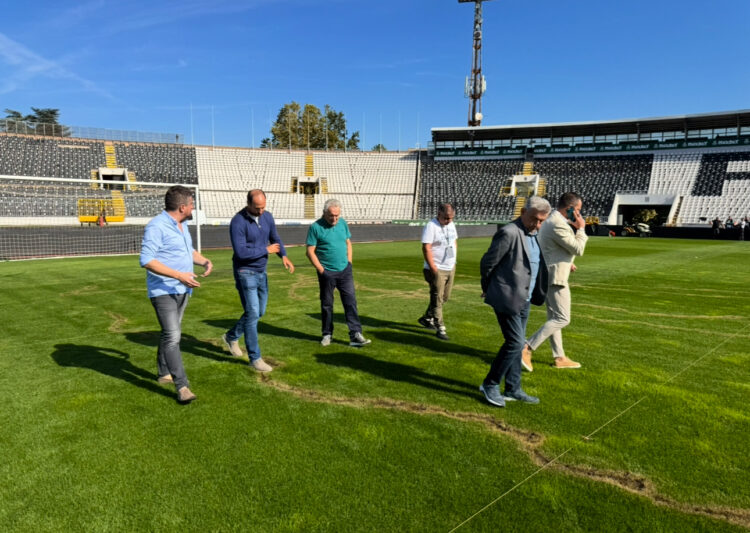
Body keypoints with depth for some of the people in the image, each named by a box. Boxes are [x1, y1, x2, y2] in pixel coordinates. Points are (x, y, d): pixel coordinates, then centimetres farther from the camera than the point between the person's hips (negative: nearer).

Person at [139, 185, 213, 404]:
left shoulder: (182, 224, 11)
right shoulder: (157, 226, -17)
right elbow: (146, 260, -24)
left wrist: (205, 261, 4)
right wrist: (179, 275, -29)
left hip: (182, 290, 9)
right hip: (163, 291, -9)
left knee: (170, 333, 19)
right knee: (172, 336, -13)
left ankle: (164, 373, 34)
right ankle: (182, 386, -11)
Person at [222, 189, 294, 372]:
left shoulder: (267, 217, 1)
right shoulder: (238, 222, -19)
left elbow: (275, 239, 9)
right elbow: (241, 252, -24)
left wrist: (284, 256, -11)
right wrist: (266, 250, -16)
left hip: (261, 271, 7)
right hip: (245, 273, -7)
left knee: (259, 312, 16)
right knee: (252, 313, -6)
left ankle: (231, 337, 39)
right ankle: (255, 358, 5)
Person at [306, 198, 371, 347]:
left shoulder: (342, 223, 6)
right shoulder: (316, 227, -9)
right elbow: (310, 251, -8)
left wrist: (349, 262, 6)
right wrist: (321, 270, -10)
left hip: (344, 270, 3)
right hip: (327, 273, -3)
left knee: (351, 301, -3)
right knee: (326, 304, 9)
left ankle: (356, 335, -1)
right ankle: (327, 334, 25)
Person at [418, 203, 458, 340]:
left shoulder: (451, 225, 9)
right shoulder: (431, 226, -16)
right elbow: (426, 248, -20)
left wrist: (453, 262, 13)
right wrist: (433, 269, -23)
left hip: (450, 268, 8)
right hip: (437, 269, -8)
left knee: (445, 297, 15)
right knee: (437, 299, -2)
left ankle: (426, 318, 32)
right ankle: (440, 328, 5)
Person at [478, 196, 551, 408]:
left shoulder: (534, 235, 10)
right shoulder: (509, 233, -18)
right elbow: (487, 262, -12)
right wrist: (488, 288, 0)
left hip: (523, 300, 9)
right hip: (507, 298, -9)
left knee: (517, 344, 14)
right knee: (515, 343, -8)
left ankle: (513, 389, 25)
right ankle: (490, 384, 8)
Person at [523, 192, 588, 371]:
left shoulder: (552, 220, 14)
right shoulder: (558, 225, -20)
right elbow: (578, 250, -16)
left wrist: (566, 262, 16)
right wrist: (581, 229, -3)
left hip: (550, 276, 11)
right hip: (556, 277, -11)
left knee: (554, 318, 14)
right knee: (562, 319, -7)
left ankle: (560, 358, 25)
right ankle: (527, 349, -11)